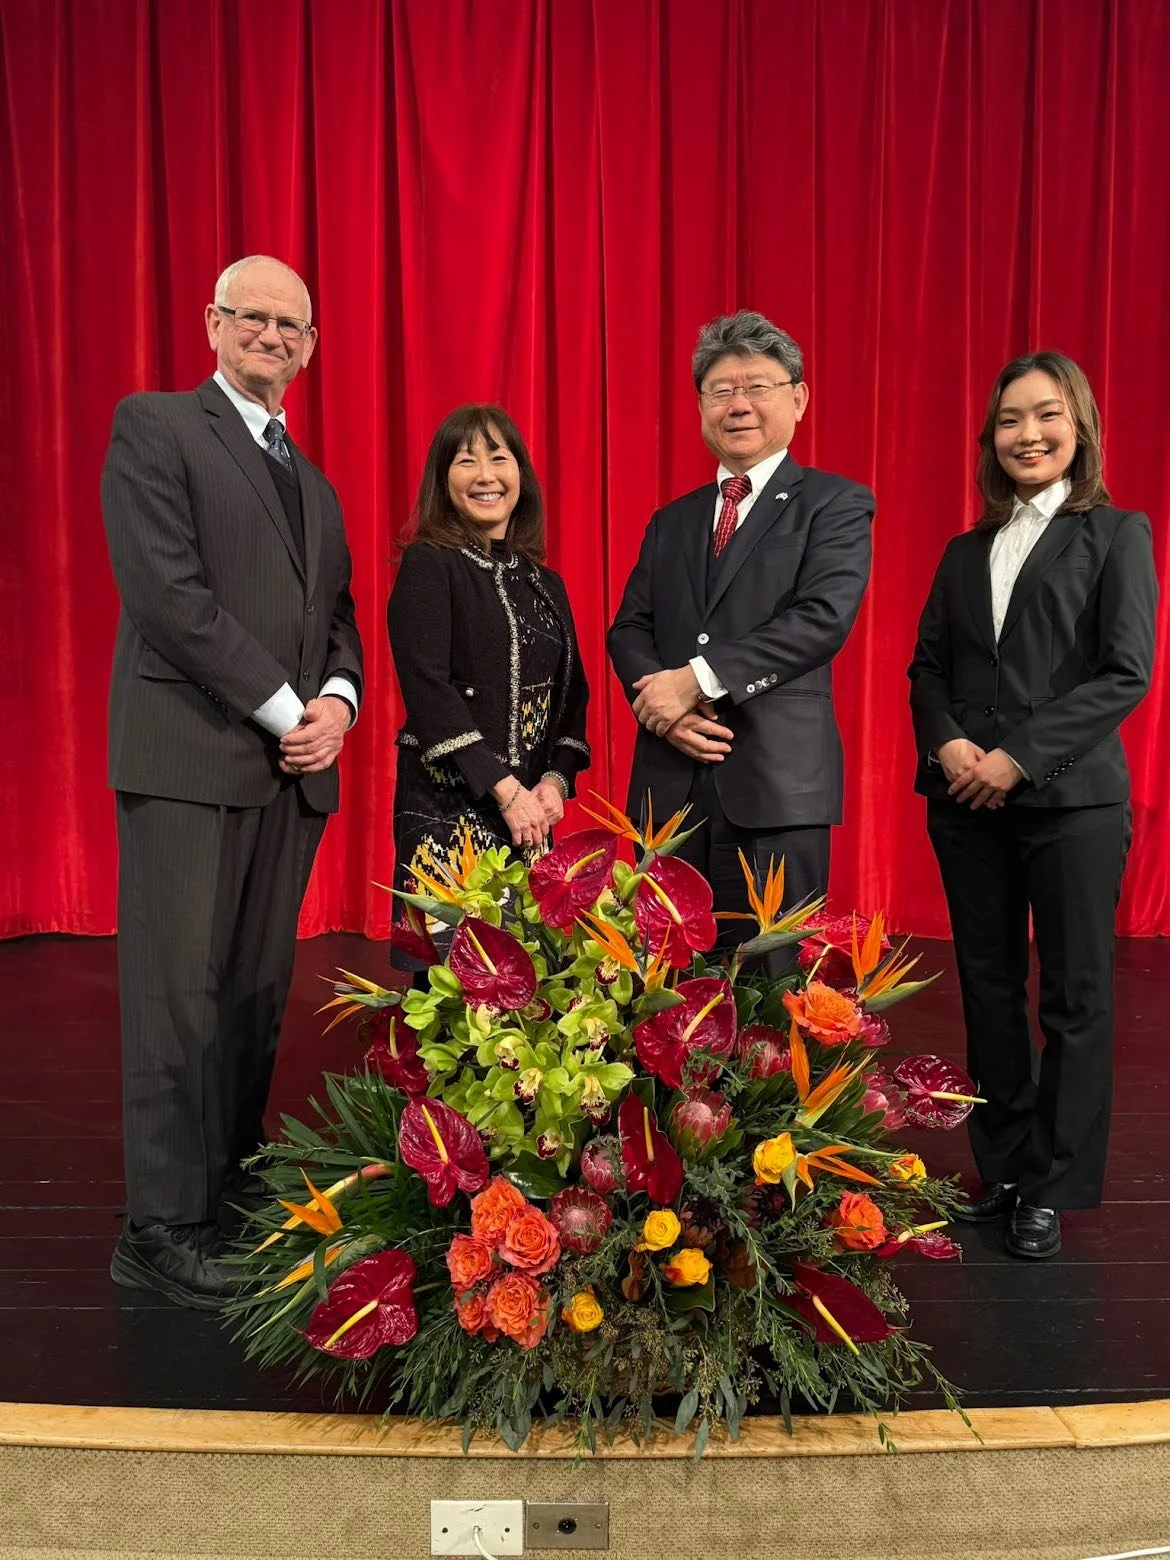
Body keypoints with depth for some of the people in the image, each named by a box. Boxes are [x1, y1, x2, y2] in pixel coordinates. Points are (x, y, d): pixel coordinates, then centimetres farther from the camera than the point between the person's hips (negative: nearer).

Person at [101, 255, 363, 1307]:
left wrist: (337, 697, -2)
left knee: (259, 994, 9)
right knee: (180, 994, -4)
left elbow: (337, 613, 20)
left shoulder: (315, 482, 23)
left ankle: (236, 1190, 20)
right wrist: (283, 708, -12)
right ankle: (163, 1229, 6)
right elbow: (166, 590, -10)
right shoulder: (154, 427, 2)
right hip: (190, 755, -6)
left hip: (295, 767, 6)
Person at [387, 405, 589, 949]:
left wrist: (555, 781, -3)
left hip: (532, 809, 6)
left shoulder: (546, 583, 14)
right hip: (448, 803, -5)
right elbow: (428, 690, -13)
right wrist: (504, 788, -15)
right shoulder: (428, 565, -4)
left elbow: (571, 695, 13)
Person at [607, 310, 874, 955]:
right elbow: (628, 628, 12)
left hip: (777, 782, -4)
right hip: (670, 783, 5)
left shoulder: (835, 503, 3)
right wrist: (659, 696, -9)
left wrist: (697, 678, -17)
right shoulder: (670, 522, 20)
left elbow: (824, 616, -12)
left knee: (769, 979, 0)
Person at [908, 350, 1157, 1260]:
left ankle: (1053, 1187, 17)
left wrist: (1019, 756, -15)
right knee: (989, 988, 10)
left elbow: (1127, 673, -8)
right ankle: (1000, 1169, 25)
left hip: (1071, 798, -4)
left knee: (1075, 996, 3)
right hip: (966, 803, 4)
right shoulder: (966, 553, 15)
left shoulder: (1117, 535, 2)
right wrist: (944, 742, -9)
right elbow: (928, 666, 11)